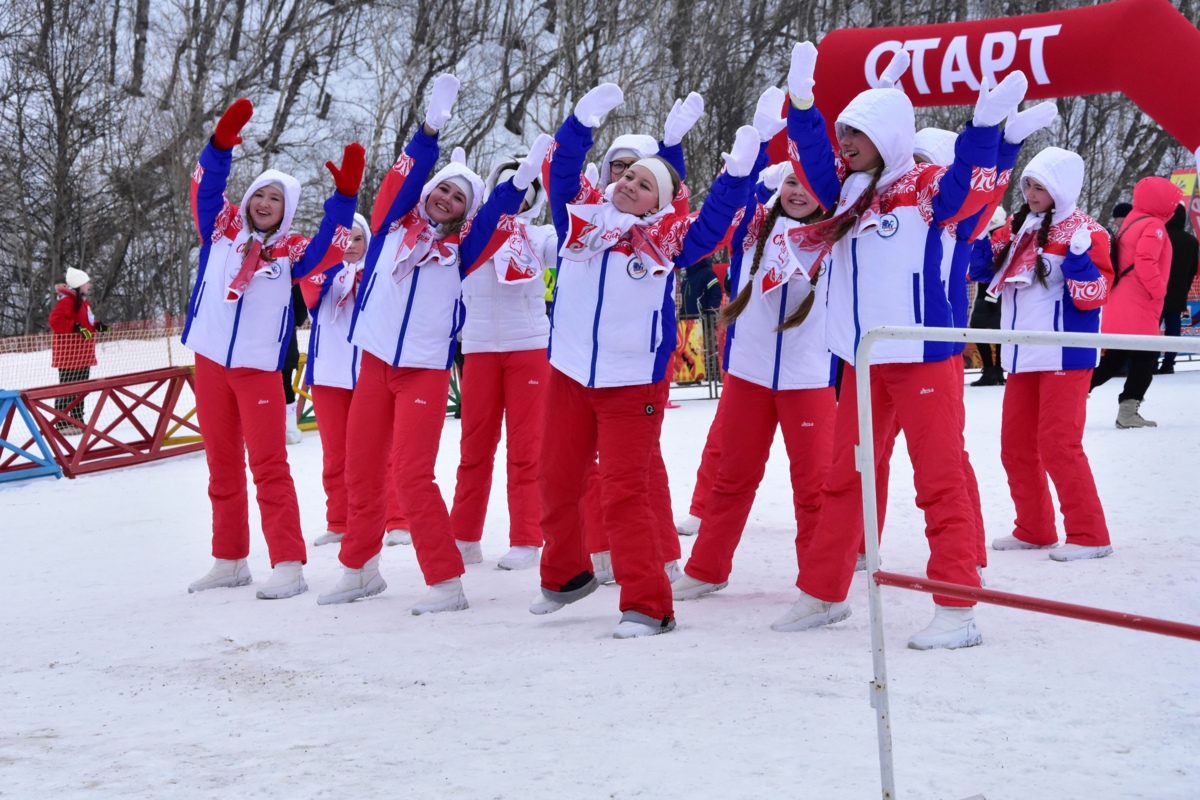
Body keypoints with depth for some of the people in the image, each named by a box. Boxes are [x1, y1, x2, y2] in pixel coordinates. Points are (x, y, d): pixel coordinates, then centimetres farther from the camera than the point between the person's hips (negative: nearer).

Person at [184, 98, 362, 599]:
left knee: (268, 466, -7)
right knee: (222, 466, 11)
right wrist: (222, 143, -19)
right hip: (210, 362, 3)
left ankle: (289, 565, -8)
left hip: (259, 369, -3)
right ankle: (229, 560, 20)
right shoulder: (220, 231, 6)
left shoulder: (290, 253, 0)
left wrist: (345, 194, -26)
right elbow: (206, 189, -3)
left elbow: (328, 249, -16)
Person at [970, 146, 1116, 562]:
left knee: (1058, 445, -10)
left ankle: (1088, 534, -3)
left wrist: (1079, 259, -31)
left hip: (1064, 356, -8)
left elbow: (1093, 296, -15)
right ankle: (1033, 529, 22)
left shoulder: (1083, 233, -10)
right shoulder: (1021, 228, 11)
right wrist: (981, 239, 2)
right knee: (1016, 445, 11)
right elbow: (985, 272, 20)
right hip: (1022, 356, 8)